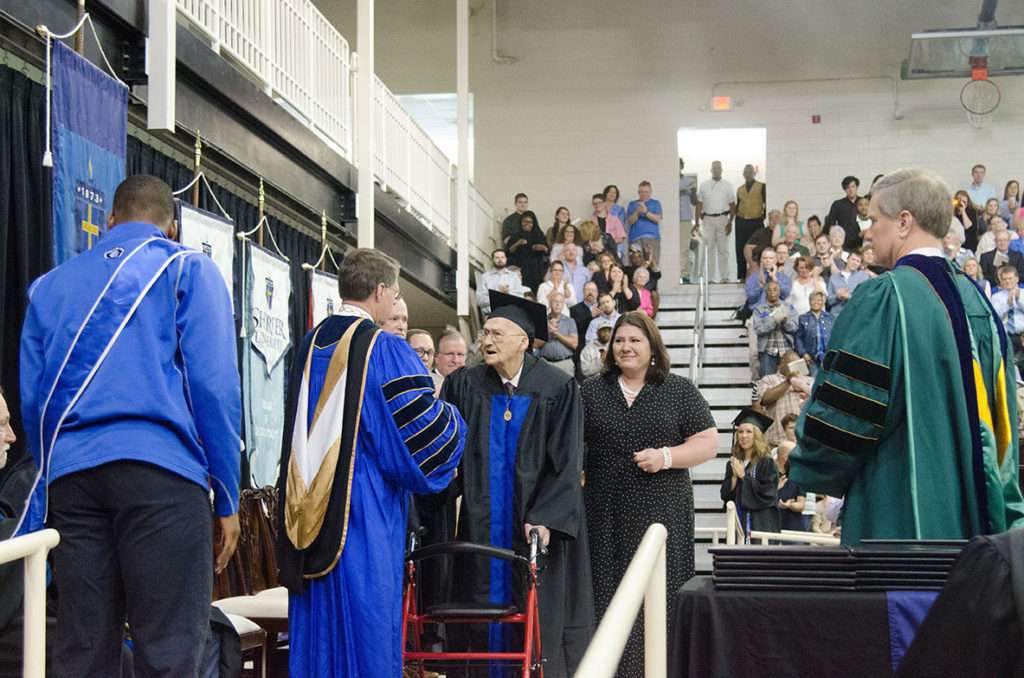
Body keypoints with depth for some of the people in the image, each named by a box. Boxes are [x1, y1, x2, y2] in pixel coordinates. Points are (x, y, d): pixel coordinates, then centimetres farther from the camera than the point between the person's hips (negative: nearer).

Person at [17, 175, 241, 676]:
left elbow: (31, 399, 15)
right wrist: (227, 498, 1)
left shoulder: (51, 285, 20)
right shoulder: (187, 268, 7)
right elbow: (213, 386, -2)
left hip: (69, 476, 4)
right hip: (161, 470, -4)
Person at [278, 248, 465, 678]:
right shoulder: (385, 350, -11)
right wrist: (454, 420, 9)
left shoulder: (310, 345, 9)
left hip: (309, 509, 6)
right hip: (366, 511, -6)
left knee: (318, 625, 10)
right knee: (365, 626, -1)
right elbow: (428, 426, -12)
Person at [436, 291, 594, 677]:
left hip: (538, 523, -2)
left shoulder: (557, 389, -5)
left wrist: (544, 518, -17)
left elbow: (567, 463, -7)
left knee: (539, 628, 1)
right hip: (481, 526, 2)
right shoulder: (463, 387, 2)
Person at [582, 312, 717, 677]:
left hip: (661, 513, -1)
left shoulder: (679, 391, 5)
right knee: (608, 596, -1)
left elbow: (708, 442, 2)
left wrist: (666, 457, -12)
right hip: (606, 516, 1)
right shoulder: (591, 391, 11)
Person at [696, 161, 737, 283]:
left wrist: (730, 222, -3)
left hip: (722, 219, 0)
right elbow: (699, 204, 8)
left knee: (723, 249, 0)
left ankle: (724, 277, 4)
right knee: (708, 249, -1)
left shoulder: (727, 186, 7)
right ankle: (709, 277, 2)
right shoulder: (704, 186, 8)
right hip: (708, 219, 0)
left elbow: (732, 205, 6)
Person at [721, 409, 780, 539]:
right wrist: (734, 476, -8)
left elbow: (768, 494, -12)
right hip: (738, 523, 5)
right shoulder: (733, 463, 12)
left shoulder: (767, 463, -4)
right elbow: (725, 495, 9)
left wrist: (743, 476, -10)